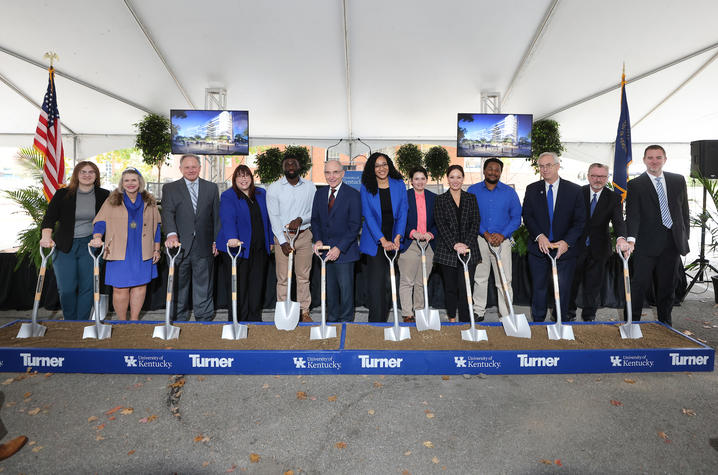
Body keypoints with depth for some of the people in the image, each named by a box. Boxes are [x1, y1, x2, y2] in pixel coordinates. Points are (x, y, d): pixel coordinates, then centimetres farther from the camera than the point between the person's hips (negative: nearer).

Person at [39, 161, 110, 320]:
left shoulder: (103, 196, 3)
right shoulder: (62, 194, 2)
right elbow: (49, 218, -4)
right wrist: (46, 236, -21)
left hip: (89, 245, 0)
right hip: (64, 246, 0)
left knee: (87, 287, 0)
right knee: (66, 288, -2)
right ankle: (69, 322, 18)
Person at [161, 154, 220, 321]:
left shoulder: (211, 188, 10)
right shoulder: (170, 188, 6)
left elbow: (216, 216, 10)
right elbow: (168, 213, -8)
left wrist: (216, 240, 3)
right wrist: (171, 234, -25)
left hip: (204, 246, 1)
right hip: (180, 245, 0)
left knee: (204, 286, 8)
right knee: (179, 287, 10)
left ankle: (205, 319, 19)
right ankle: (178, 320, 24)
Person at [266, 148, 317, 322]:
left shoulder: (310, 186, 5)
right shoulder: (274, 188, -1)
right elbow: (274, 217, -5)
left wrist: (301, 219, -14)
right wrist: (283, 242, -13)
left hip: (304, 234, 2)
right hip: (282, 236, -1)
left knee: (304, 276, 6)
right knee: (283, 278, 1)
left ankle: (304, 311, 17)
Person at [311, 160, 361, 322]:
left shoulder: (353, 195, -8)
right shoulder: (320, 195, 9)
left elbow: (355, 225, -12)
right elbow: (315, 220, 13)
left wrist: (339, 248, -17)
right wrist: (318, 240, -4)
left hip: (344, 250, -5)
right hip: (325, 249, 5)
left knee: (346, 287, 2)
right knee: (330, 288, 13)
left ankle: (346, 320, 19)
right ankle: (332, 319, 28)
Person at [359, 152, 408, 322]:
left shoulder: (399, 184, 5)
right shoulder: (366, 187, 0)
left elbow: (403, 212, 1)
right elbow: (368, 216, -7)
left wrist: (398, 237, -12)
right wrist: (383, 240, -16)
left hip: (394, 240, 2)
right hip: (374, 242, -2)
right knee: (375, 284, -6)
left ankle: (383, 320, 20)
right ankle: (376, 321, 3)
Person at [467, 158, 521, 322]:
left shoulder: (509, 192, 6)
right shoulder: (473, 190, 4)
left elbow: (516, 217, 4)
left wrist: (502, 235, -11)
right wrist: (485, 234, -12)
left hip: (502, 241, 0)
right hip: (479, 240, 0)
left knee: (504, 280, -1)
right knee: (479, 278, 8)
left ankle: (506, 314, 8)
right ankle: (478, 312, 19)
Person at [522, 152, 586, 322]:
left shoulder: (574, 190, 0)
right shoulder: (532, 189, 4)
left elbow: (580, 221, -3)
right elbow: (527, 217, -2)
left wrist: (566, 242, -17)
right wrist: (539, 236, -17)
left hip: (565, 249, -1)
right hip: (538, 248, 1)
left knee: (563, 289, 7)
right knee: (538, 287, 10)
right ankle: (538, 323, 25)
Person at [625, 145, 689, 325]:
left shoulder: (678, 180, 10)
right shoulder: (635, 185, -3)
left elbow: (684, 210, 14)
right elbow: (632, 215, -12)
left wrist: (685, 236, 9)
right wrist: (631, 239, -26)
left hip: (672, 242, 4)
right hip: (647, 243, -4)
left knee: (667, 285, 13)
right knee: (639, 284, -3)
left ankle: (665, 323, 27)